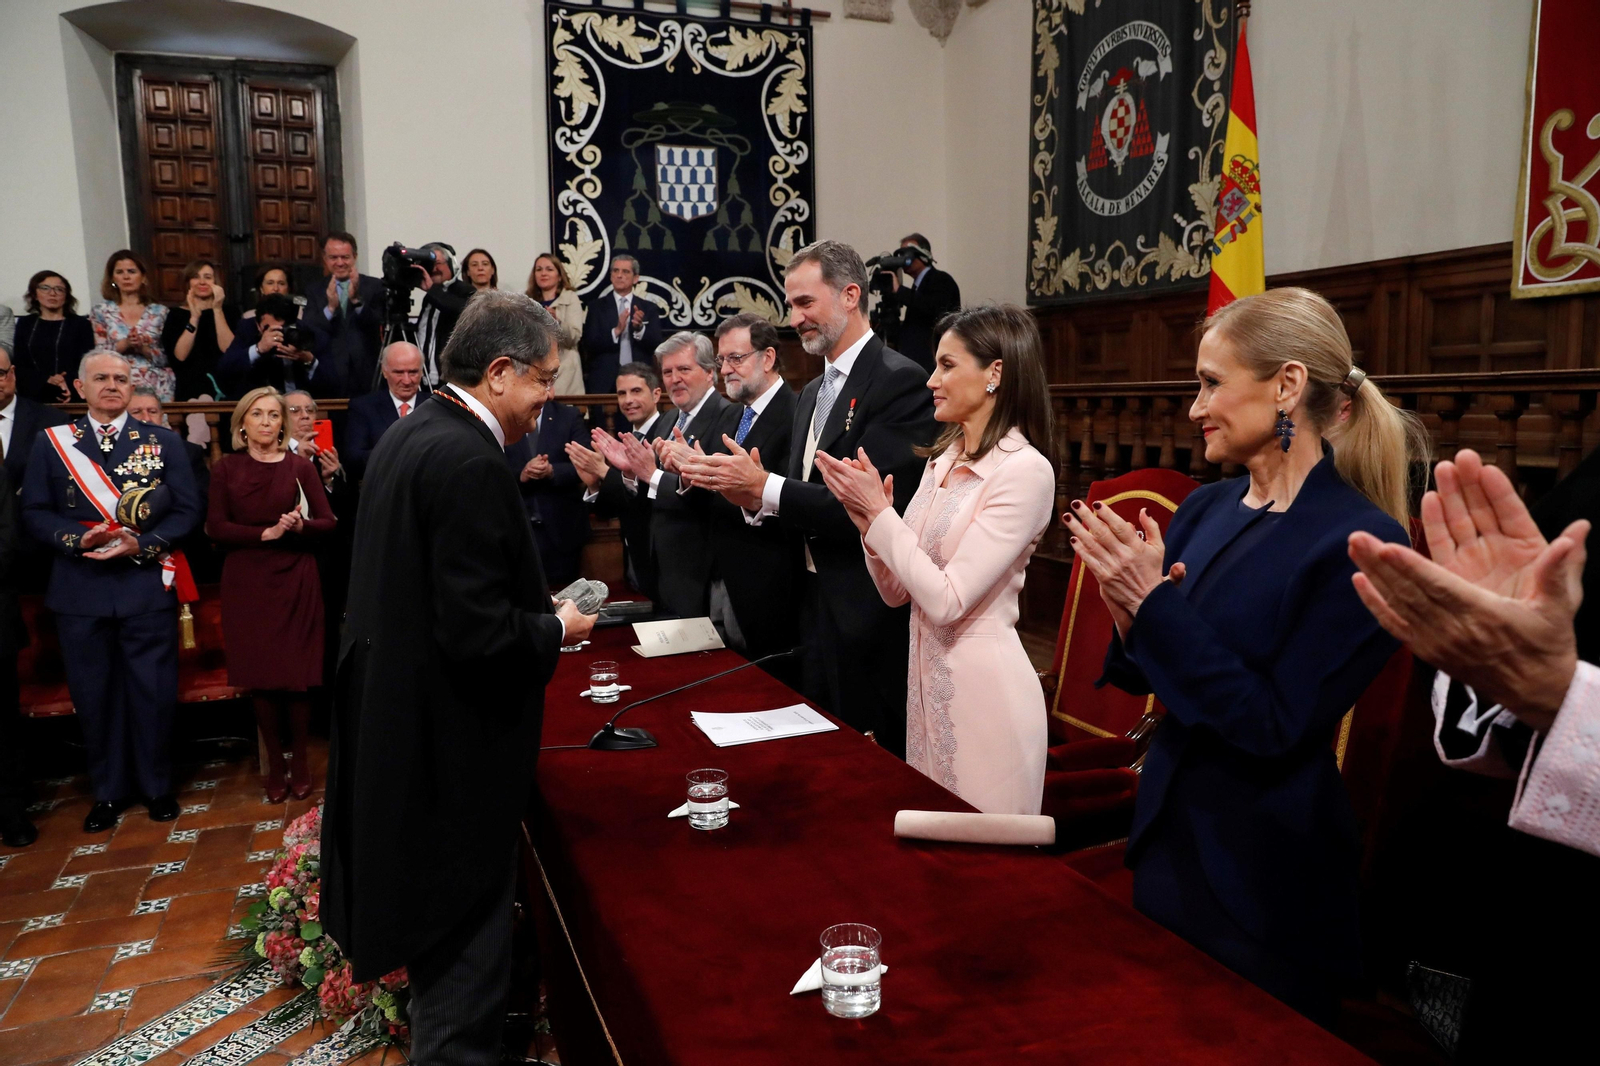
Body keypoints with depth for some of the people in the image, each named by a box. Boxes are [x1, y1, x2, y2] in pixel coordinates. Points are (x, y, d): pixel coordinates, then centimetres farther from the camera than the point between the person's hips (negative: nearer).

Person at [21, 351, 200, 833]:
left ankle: (157, 787, 23)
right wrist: (77, 539, -13)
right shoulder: (52, 441, 7)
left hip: (146, 585, -1)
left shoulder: (163, 441, 5)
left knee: (153, 690, 5)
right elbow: (34, 512, 4)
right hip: (80, 589, 1)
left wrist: (141, 544, -14)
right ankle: (108, 791, 25)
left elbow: (186, 509, 1)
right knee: (93, 694, 9)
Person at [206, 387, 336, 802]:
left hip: (295, 580, -1)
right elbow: (215, 526, -3)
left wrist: (300, 525, -20)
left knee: (297, 675, -2)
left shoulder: (300, 467, 2)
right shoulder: (227, 468, 4)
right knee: (258, 677, 3)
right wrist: (266, 533, -14)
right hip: (246, 581, 1)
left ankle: (299, 757, 17)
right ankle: (273, 761, 19)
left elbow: (327, 522, 0)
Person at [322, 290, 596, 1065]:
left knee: (440, 906, 26)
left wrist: (534, 608, 9)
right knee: (466, 920, 7)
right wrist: (556, 629, -10)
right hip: (453, 738, -10)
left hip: (401, 719, 10)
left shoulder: (411, 435, 6)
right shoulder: (471, 462, -24)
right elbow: (478, 632, -27)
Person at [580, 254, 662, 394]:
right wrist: (616, 331, -18)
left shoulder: (648, 308, 8)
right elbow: (590, 344, -4)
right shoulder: (597, 306, 6)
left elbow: (656, 345, -1)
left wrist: (640, 328, -18)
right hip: (604, 381, -1)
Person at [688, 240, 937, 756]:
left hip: (867, 613, -8)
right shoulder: (813, 393, 15)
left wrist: (766, 487, -20)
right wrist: (754, 497, -6)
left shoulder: (900, 381, -13)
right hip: (815, 602, 8)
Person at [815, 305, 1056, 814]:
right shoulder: (942, 461, 7)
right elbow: (897, 591, 7)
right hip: (924, 677, 8)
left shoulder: (1025, 470, -16)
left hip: (985, 690, -8)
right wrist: (867, 518, -8)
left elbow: (947, 600, -21)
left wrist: (879, 510, -16)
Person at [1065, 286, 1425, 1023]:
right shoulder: (1204, 510, 0)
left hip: (1264, 883, -6)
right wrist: (1128, 612, -15)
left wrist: (1154, 603, -24)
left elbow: (1277, 726, -22)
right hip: (1166, 840, 6)